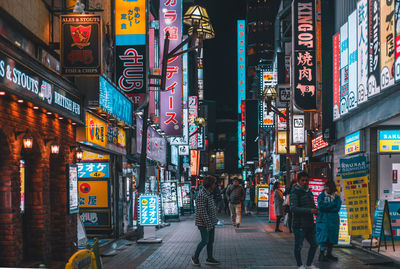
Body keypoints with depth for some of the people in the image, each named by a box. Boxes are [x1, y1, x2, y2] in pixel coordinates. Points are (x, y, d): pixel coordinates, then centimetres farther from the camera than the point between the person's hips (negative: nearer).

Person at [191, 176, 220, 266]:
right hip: (203, 223, -9)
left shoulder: (209, 193, 9)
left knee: (211, 241, 11)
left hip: (211, 222, 9)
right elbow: (202, 211, -24)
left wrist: (215, 219, 20)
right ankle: (195, 257, 9)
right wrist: (208, 224, -23)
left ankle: (209, 258, 20)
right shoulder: (201, 195, -22)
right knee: (205, 241, -7)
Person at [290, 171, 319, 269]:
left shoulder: (309, 192, 15)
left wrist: (316, 210, 1)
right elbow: (293, 208, -21)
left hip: (310, 224, 8)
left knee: (314, 244, 13)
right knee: (298, 246, 0)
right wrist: (309, 210, -27)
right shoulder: (295, 192, -11)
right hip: (299, 224, -8)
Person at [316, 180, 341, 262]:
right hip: (323, 220, -2)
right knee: (323, 238, -9)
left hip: (333, 220, 2)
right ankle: (321, 255, -5)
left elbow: (337, 208, -6)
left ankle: (329, 254, 17)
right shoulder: (321, 196, 7)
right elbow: (320, 206, -10)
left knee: (331, 238, 5)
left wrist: (325, 206, -9)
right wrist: (331, 204, -9)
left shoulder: (337, 198, 9)